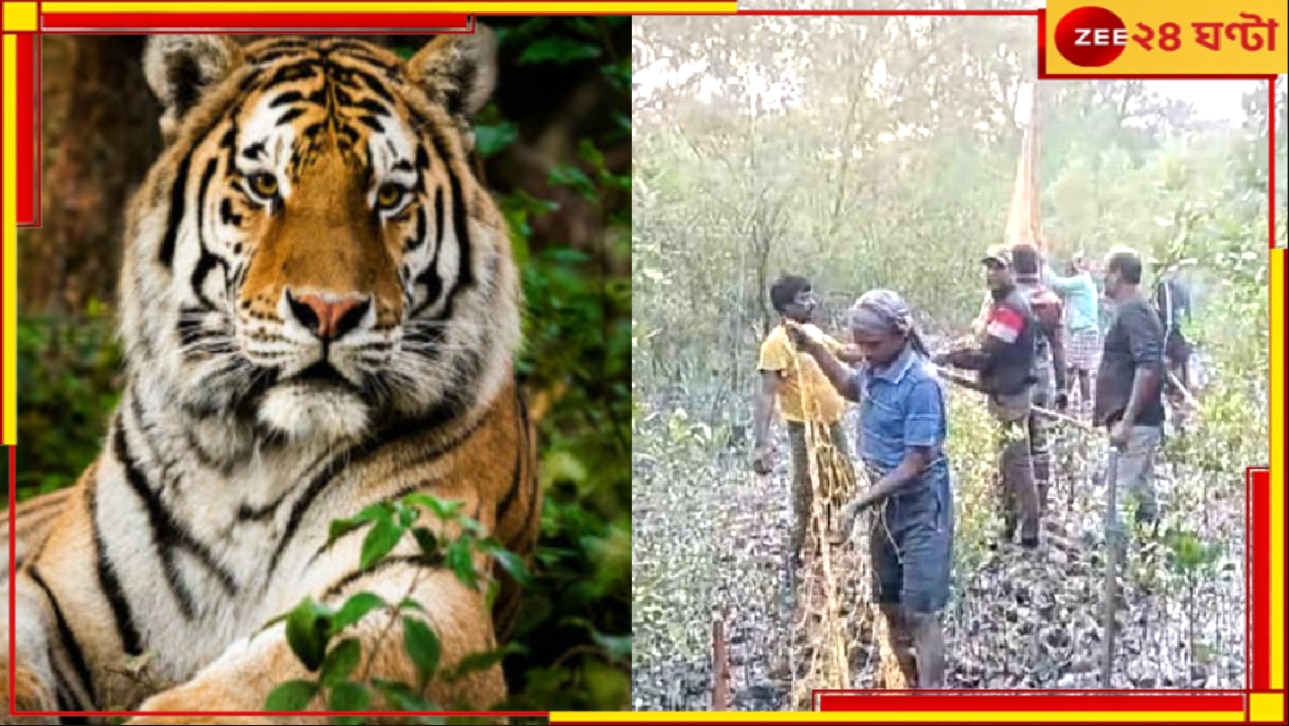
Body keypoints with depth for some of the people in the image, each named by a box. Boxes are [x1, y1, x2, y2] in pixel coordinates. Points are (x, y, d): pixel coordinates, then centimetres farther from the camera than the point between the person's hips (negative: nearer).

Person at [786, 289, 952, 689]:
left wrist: (858, 503, -25)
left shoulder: (921, 384, -26)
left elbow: (915, 464, -25)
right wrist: (816, 350, 11)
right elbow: (852, 388, 24)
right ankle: (914, 692, 30)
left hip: (922, 504, -8)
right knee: (891, 608, 15)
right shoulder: (875, 366, -3)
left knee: (920, 612, -10)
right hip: (886, 499, 8)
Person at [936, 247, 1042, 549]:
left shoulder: (1012, 308, -19)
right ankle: (1008, 523, 26)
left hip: (1010, 397, -10)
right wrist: (957, 354, 2)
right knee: (1005, 461, 17)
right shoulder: (1000, 304, 14)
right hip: (1001, 393, 10)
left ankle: (1029, 532, 0)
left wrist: (948, 358, -14)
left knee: (1016, 462, -5)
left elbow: (987, 355, -22)